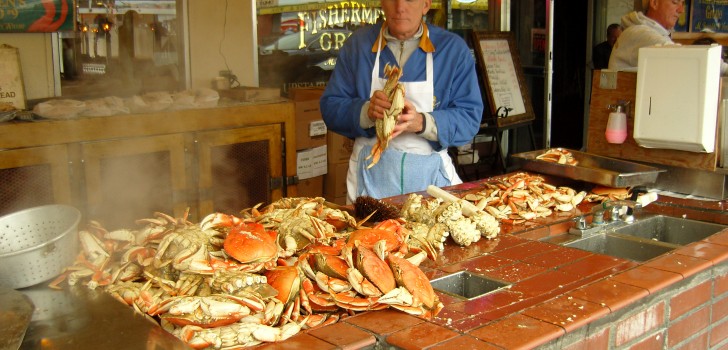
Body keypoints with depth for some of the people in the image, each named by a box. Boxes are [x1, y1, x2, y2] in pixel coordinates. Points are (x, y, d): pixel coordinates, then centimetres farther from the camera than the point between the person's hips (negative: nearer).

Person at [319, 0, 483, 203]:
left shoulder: (454, 48, 1)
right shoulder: (357, 44, 4)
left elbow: (470, 118, -6)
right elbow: (329, 107, 0)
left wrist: (422, 122, -25)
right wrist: (366, 111, -21)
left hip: (430, 173, 0)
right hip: (371, 174, 0)